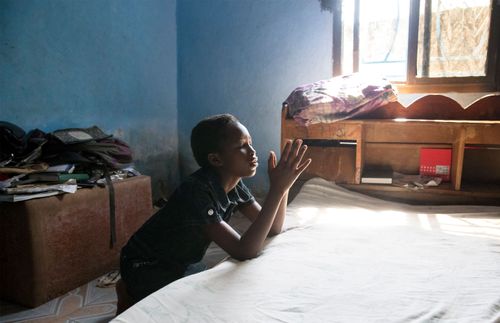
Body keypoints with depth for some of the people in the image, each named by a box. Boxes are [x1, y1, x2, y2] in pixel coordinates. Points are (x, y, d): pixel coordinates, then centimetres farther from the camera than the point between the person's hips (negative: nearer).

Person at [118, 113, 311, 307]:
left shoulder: (234, 184, -10)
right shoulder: (197, 191, -34)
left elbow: (272, 230, -9)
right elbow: (245, 252, -38)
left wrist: (283, 186, -24)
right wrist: (276, 190, -42)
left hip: (182, 265, 7)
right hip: (145, 269, -7)